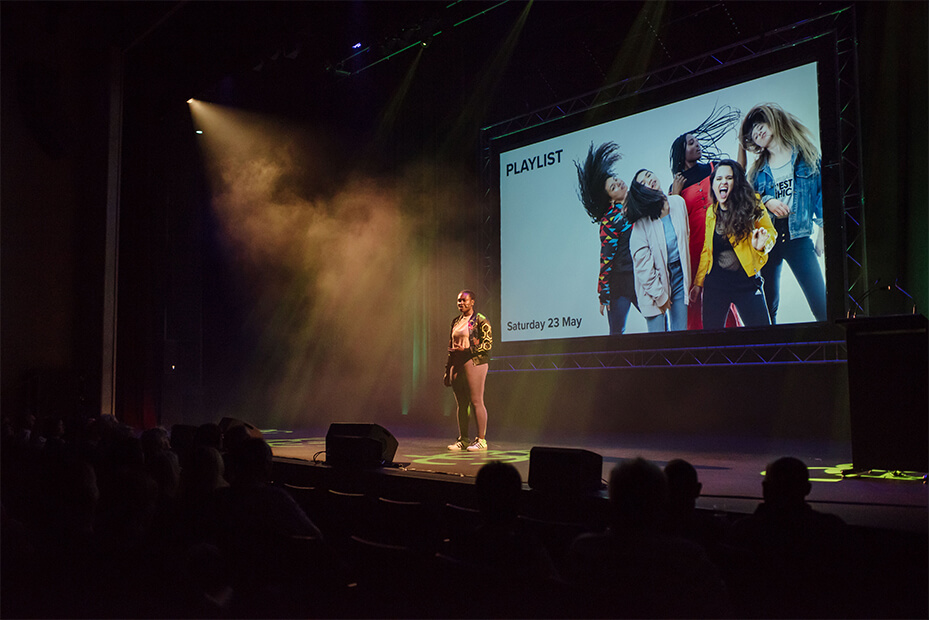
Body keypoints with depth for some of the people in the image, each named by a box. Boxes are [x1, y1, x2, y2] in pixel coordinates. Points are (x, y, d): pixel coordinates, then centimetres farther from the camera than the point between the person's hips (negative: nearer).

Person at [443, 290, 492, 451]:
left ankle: (481, 440, 0)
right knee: (460, 403, 8)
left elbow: (487, 344, -10)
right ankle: (463, 439, 15)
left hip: (474, 363, -7)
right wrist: (448, 370, 16)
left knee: (476, 402, -6)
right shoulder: (456, 321, 16)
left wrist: (466, 350, -18)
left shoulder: (480, 320, -4)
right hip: (456, 365, 7)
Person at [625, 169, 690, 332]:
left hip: (679, 274, 4)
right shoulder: (642, 221, -13)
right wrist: (659, 295, -10)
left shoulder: (678, 202, 1)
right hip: (656, 278, -4)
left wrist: (688, 277, 14)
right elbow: (643, 263, -12)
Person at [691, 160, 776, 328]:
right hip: (715, 284, 3)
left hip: (746, 282, -3)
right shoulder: (711, 211, 7)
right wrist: (698, 282, 15)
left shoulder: (752, 204, -2)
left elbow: (770, 232, 6)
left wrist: (761, 245, -18)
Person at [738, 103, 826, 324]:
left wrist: (821, 231, -1)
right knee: (767, 305, 1)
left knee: (820, 303, -12)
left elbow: (821, 191, 6)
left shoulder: (805, 155, 9)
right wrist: (767, 201, -10)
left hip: (797, 235, -2)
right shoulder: (759, 169, 17)